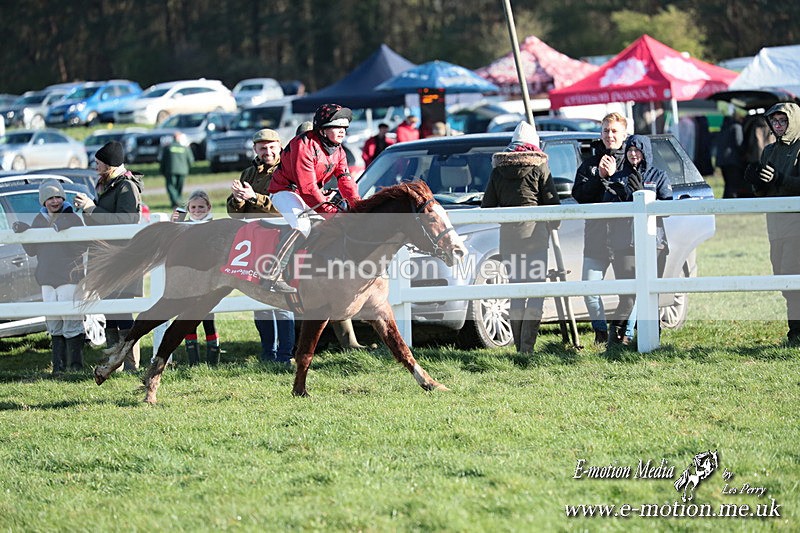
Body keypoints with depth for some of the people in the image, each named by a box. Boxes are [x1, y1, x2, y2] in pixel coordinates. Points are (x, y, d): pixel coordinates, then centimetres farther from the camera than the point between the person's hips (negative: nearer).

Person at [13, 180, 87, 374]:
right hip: (47, 279, 5)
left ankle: (75, 363, -2)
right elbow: (32, 251, 13)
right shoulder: (39, 221, 11)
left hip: (69, 278, -5)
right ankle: (59, 364, 13)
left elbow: (82, 247, -10)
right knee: (54, 325, 8)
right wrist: (22, 232, -1)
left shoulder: (72, 218, -4)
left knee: (71, 322, -7)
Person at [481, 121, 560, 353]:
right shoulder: (539, 166, -1)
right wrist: (554, 224, 16)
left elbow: (487, 206, 10)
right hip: (535, 232, -3)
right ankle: (527, 346, -12)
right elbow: (552, 201, -1)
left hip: (508, 235, 3)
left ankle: (519, 345, 12)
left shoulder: (498, 169, 8)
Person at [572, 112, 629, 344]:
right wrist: (599, 177, -9)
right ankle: (601, 331, 16)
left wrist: (613, 176, -13)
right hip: (596, 229, 3)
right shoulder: (590, 163, 14)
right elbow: (579, 195, 3)